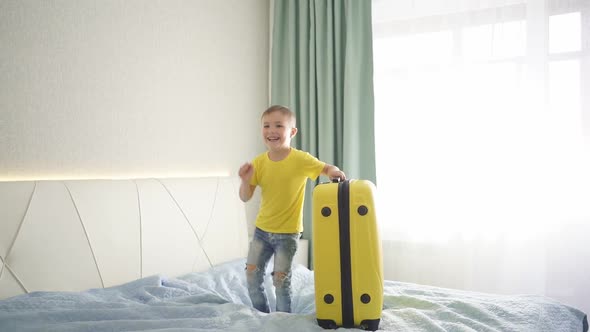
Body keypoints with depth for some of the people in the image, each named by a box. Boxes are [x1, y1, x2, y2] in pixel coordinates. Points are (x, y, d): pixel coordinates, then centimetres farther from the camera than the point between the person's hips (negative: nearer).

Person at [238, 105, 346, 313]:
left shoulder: (301, 159, -15)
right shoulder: (258, 162, -5)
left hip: (288, 232, -4)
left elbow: (327, 168, -2)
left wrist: (334, 172, -25)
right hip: (262, 229, 4)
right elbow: (245, 198, -1)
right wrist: (245, 180, -21)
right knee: (252, 274, 9)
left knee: (281, 278, 0)